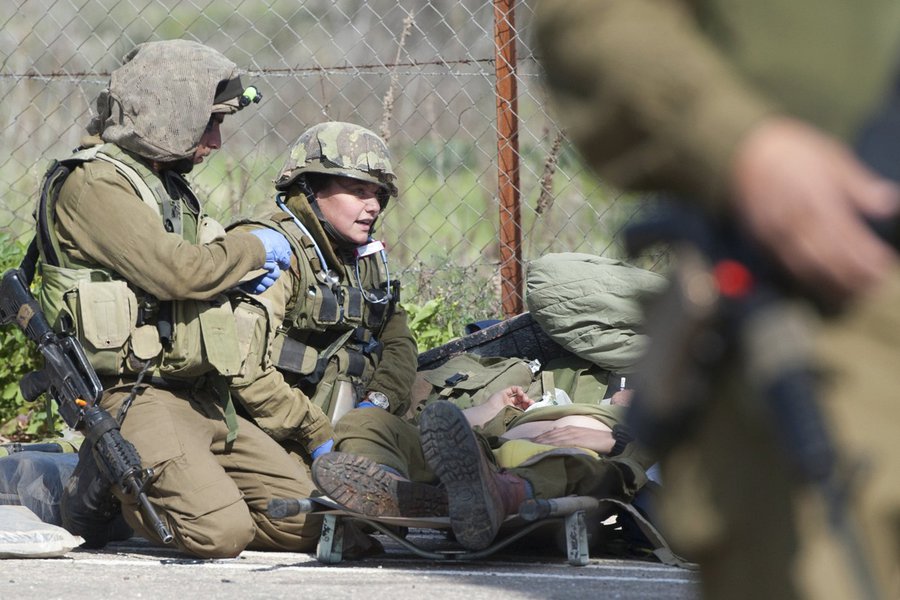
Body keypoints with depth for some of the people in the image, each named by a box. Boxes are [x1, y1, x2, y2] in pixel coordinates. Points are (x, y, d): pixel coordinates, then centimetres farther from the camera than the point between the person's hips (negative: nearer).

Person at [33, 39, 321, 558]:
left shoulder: (166, 183, 20)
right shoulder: (92, 183, -10)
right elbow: (176, 271, -21)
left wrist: (244, 268, 11)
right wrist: (253, 248, -4)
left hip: (205, 403, 10)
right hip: (136, 396, -9)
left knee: (307, 524, 0)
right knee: (221, 532, -27)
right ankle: (104, 490, -1)